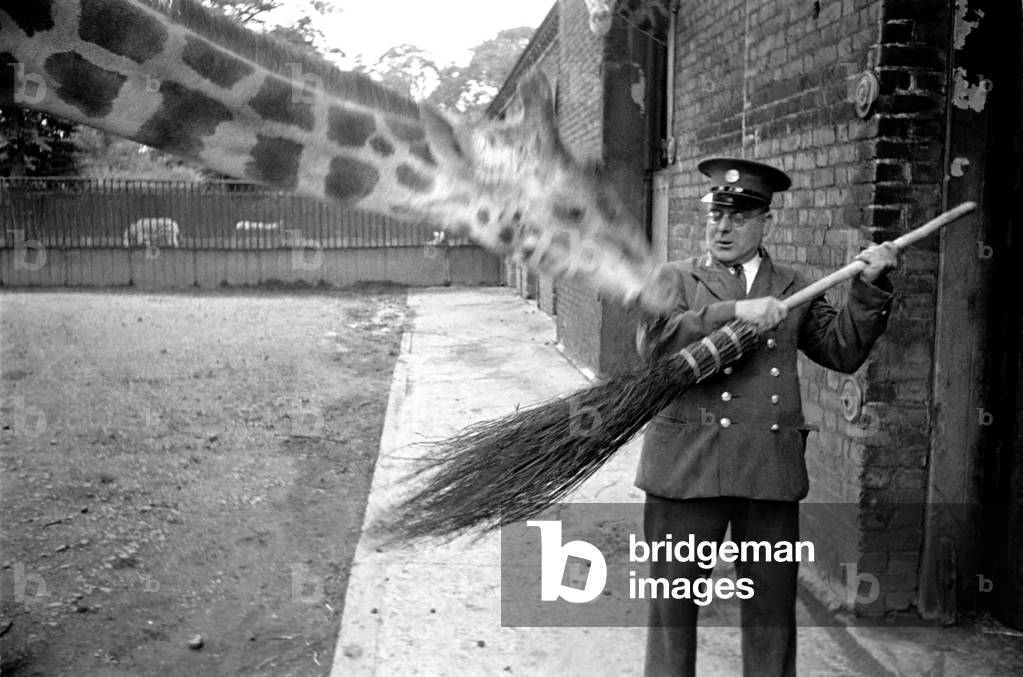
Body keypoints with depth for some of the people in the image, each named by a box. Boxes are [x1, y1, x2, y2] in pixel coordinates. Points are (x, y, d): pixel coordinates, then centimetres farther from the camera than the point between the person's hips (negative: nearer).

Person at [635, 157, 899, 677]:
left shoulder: (793, 288, 13)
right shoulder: (675, 278, 5)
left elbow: (843, 351, 8)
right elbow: (652, 342, -13)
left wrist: (868, 287, -2)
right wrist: (733, 313, -22)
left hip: (772, 472, 2)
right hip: (687, 466, -2)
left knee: (772, 606, 11)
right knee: (672, 598, 9)